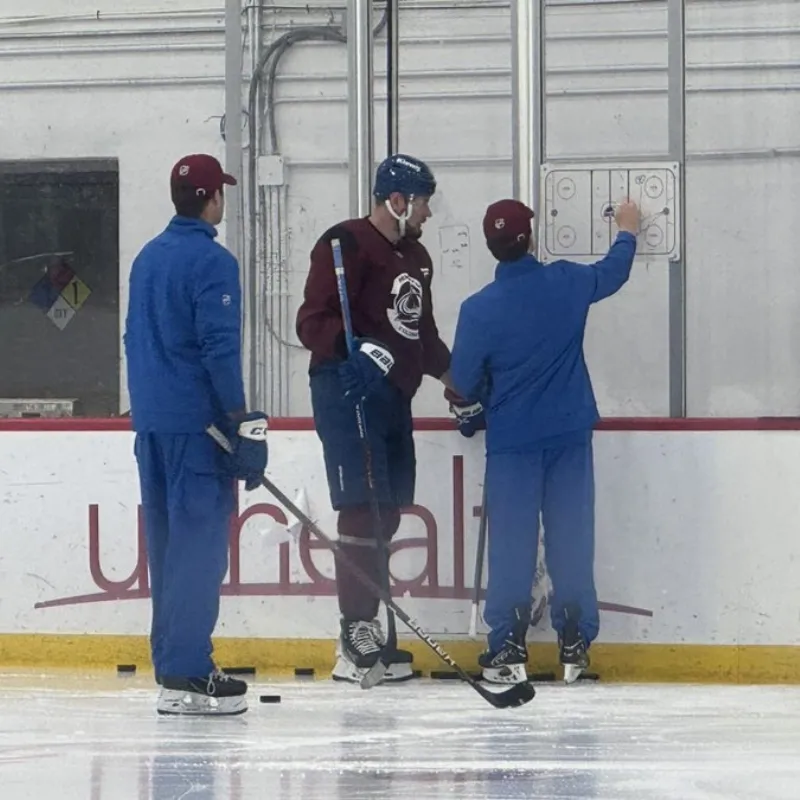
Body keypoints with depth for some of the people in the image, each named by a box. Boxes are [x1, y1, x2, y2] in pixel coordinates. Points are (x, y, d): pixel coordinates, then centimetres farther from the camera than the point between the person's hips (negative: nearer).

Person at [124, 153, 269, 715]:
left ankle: (171, 663, 16)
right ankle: (186, 675, -9)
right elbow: (219, 348, -17)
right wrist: (244, 426, -15)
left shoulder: (148, 259, 14)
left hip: (151, 424, 9)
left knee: (168, 543, 13)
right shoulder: (213, 262, -12)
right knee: (200, 544, -7)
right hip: (197, 424, -9)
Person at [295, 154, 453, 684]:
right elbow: (313, 322, -18)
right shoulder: (346, 244, -10)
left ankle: (363, 628, 17)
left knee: (387, 511, 10)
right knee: (363, 510, -13)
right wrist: (358, 350, -32)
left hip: (393, 397, 9)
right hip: (347, 391, -9)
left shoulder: (415, 257, 19)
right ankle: (356, 638, -13)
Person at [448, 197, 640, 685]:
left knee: (511, 545, 2)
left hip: (512, 441, -2)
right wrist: (627, 231, 37)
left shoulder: (479, 310, -13)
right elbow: (614, 273, 16)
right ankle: (575, 646, 9)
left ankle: (509, 650, 1)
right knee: (571, 541, 7)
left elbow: (464, 383, -2)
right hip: (570, 434, 2)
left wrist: (479, 407, 21)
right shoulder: (567, 283, -7)